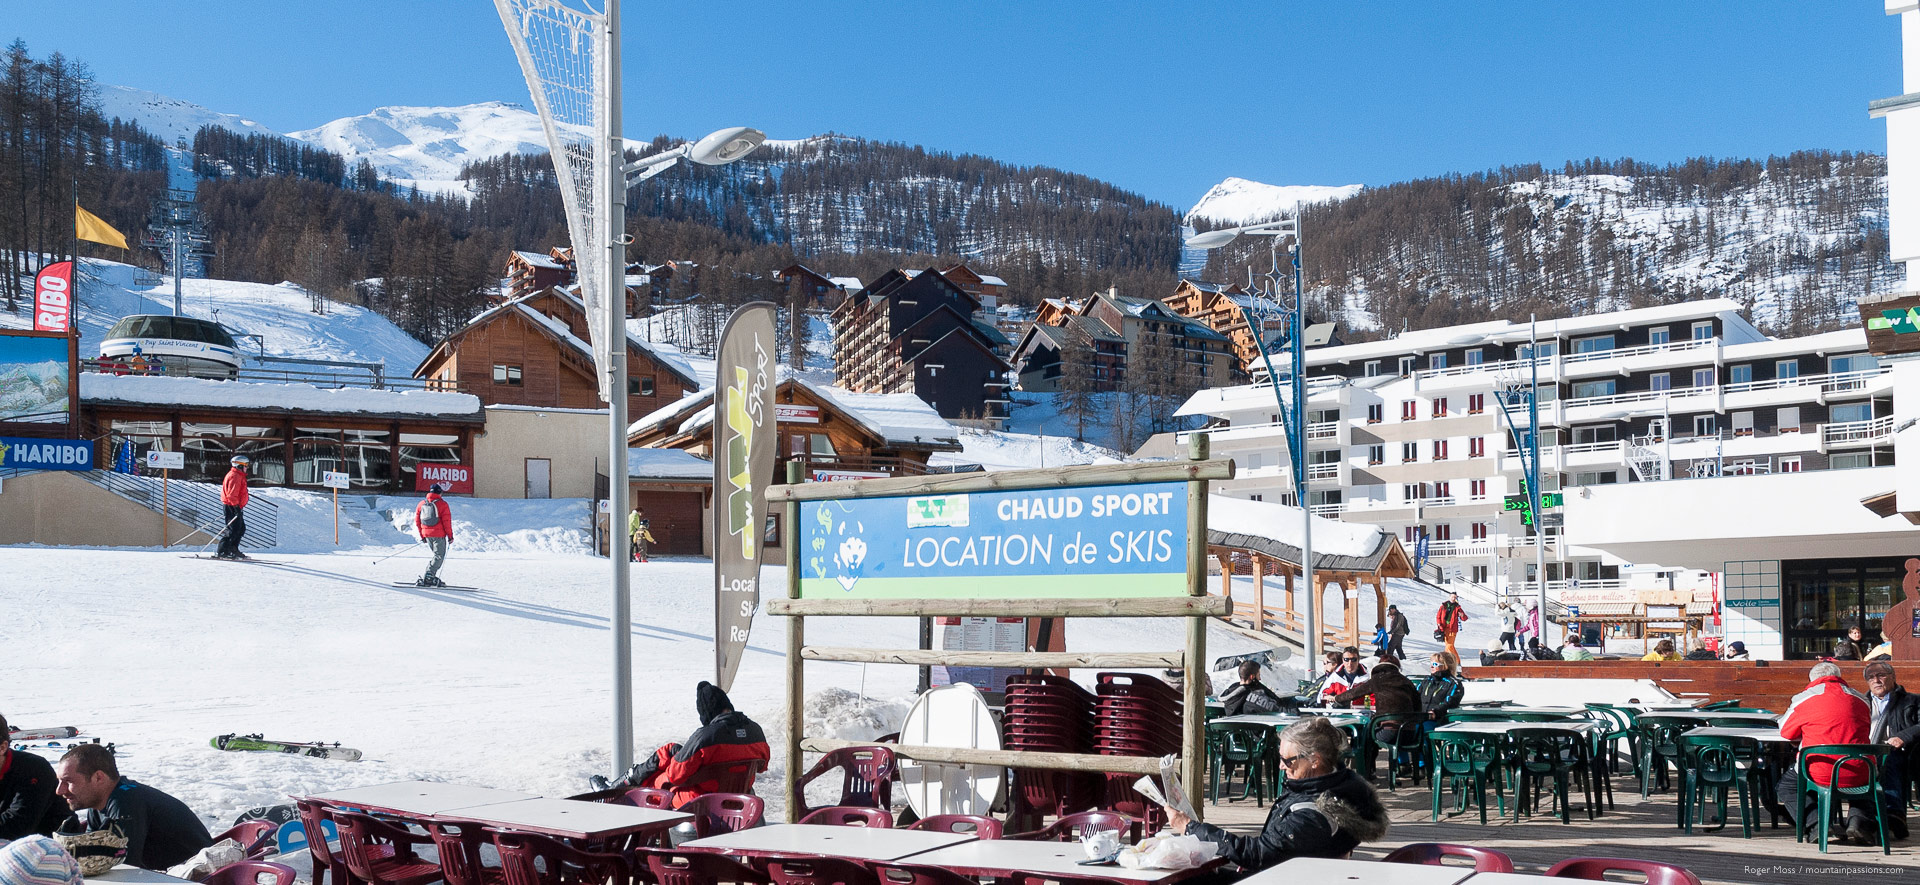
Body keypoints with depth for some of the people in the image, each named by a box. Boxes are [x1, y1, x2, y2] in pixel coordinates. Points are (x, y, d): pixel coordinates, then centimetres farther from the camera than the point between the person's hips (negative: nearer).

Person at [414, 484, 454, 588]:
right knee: (439, 557, -2)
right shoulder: (442, 504, -9)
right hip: (439, 535, -6)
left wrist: (422, 536, 20)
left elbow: (417, 521, 12)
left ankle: (432, 577, 11)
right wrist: (450, 536, -2)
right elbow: (447, 521, -10)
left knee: (437, 555, 19)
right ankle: (428, 577, -14)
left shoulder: (421, 504, 9)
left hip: (427, 535, 6)